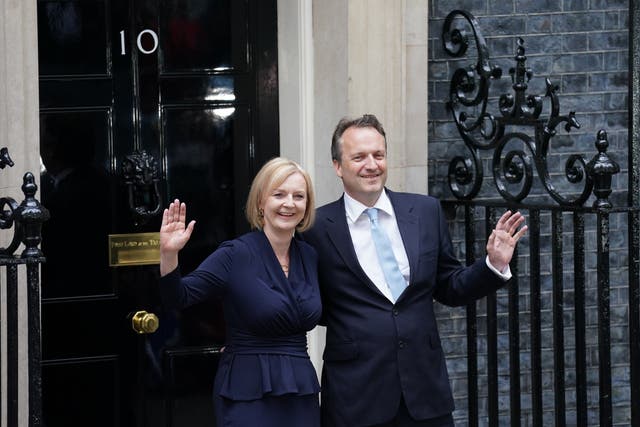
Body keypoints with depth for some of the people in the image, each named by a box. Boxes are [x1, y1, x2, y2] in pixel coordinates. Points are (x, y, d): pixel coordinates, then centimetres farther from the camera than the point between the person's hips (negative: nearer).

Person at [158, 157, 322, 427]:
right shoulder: (235, 255, -7)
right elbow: (178, 298, -15)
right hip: (248, 394, -5)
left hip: (301, 393, 5)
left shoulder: (310, 257, 8)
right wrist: (169, 254, -27)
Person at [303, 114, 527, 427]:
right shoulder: (318, 228, -3)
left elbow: (449, 290, 13)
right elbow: (314, 310, 6)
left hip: (425, 390, 3)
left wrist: (494, 264, 0)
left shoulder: (426, 211, 6)